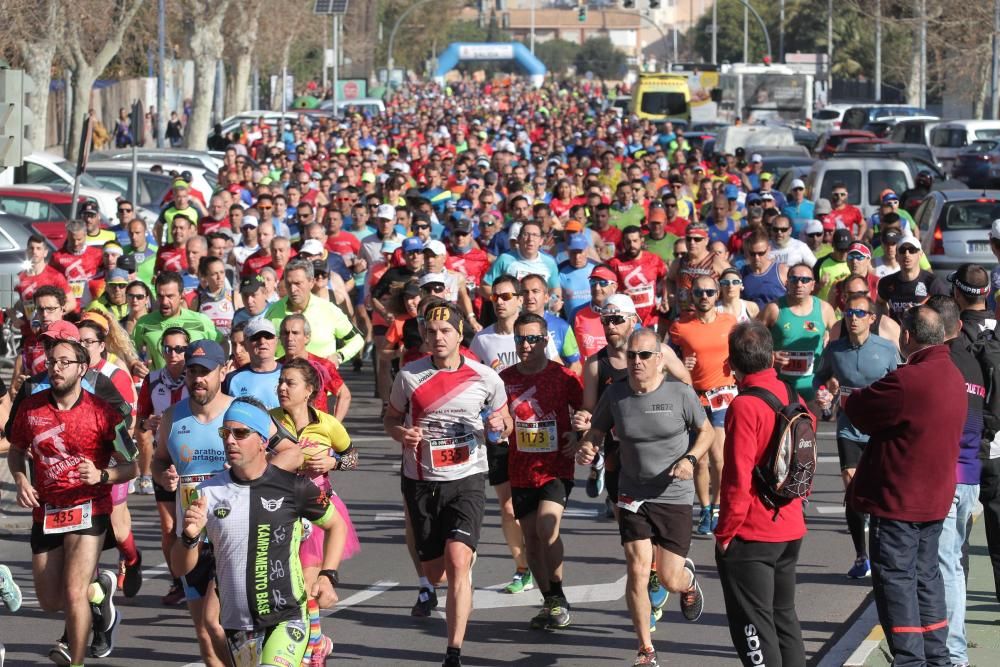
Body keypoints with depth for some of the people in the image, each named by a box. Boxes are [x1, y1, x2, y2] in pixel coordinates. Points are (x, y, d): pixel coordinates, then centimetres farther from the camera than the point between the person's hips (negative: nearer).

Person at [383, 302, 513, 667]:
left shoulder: (485, 378, -2)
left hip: (466, 478, -2)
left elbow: (505, 422, 13)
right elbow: (391, 417, 12)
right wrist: (400, 433, -12)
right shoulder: (409, 376, -2)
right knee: (435, 574, 10)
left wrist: (500, 426, -12)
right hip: (421, 482, 2)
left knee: (457, 559, -22)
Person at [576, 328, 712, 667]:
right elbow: (596, 431, 9)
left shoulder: (680, 393, -10)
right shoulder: (615, 395, -4)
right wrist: (586, 448, -14)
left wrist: (690, 459, -16)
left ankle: (688, 580, 41)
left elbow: (706, 431, 3)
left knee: (670, 580, -1)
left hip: (674, 497, -2)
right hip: (633, 496, 2)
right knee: (638, 570, -11)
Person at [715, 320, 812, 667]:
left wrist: (725, 533, -11)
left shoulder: (745, 406, -19)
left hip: (751, 535, -7)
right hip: (791, 530, 7)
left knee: (753, 626, -1)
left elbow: (738, 480, -19)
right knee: (784, 617, 18)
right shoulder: (794, 399, 2)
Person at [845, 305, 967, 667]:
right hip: (936, 497, 8)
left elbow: (860, 412, -14)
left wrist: (854, 397, 9)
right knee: (926, 575, 17)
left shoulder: (907, 380, -23)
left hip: (898, 499, -8)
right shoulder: (953, 376, 7)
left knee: (896, 579, -2)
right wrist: (866, 400, 3)